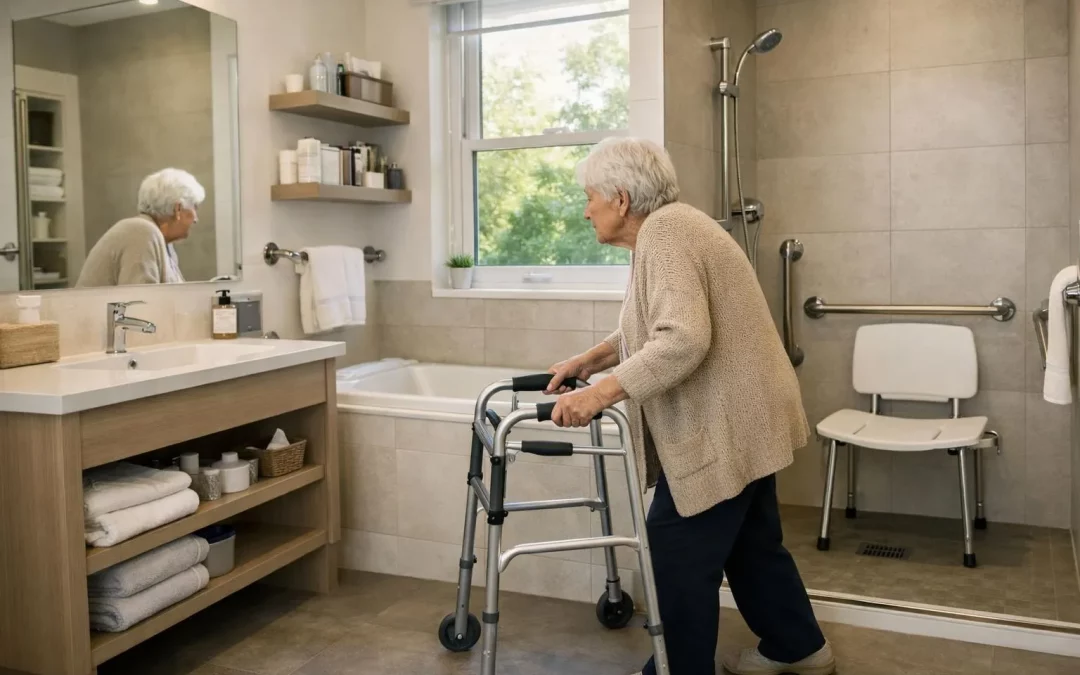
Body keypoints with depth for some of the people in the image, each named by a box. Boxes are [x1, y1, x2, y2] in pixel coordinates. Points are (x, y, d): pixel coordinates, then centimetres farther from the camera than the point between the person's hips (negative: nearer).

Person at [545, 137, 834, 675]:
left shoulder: (664, 233, -20)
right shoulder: (666, 228, 12)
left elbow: (682, 339, -31)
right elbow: (651, 327, 20)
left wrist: (601, 393, -33)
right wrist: (588, 361, 12)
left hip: (724, 426, -11)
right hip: (742, 419, 11)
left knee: (678, 554, 1)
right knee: (750, 541, 22)